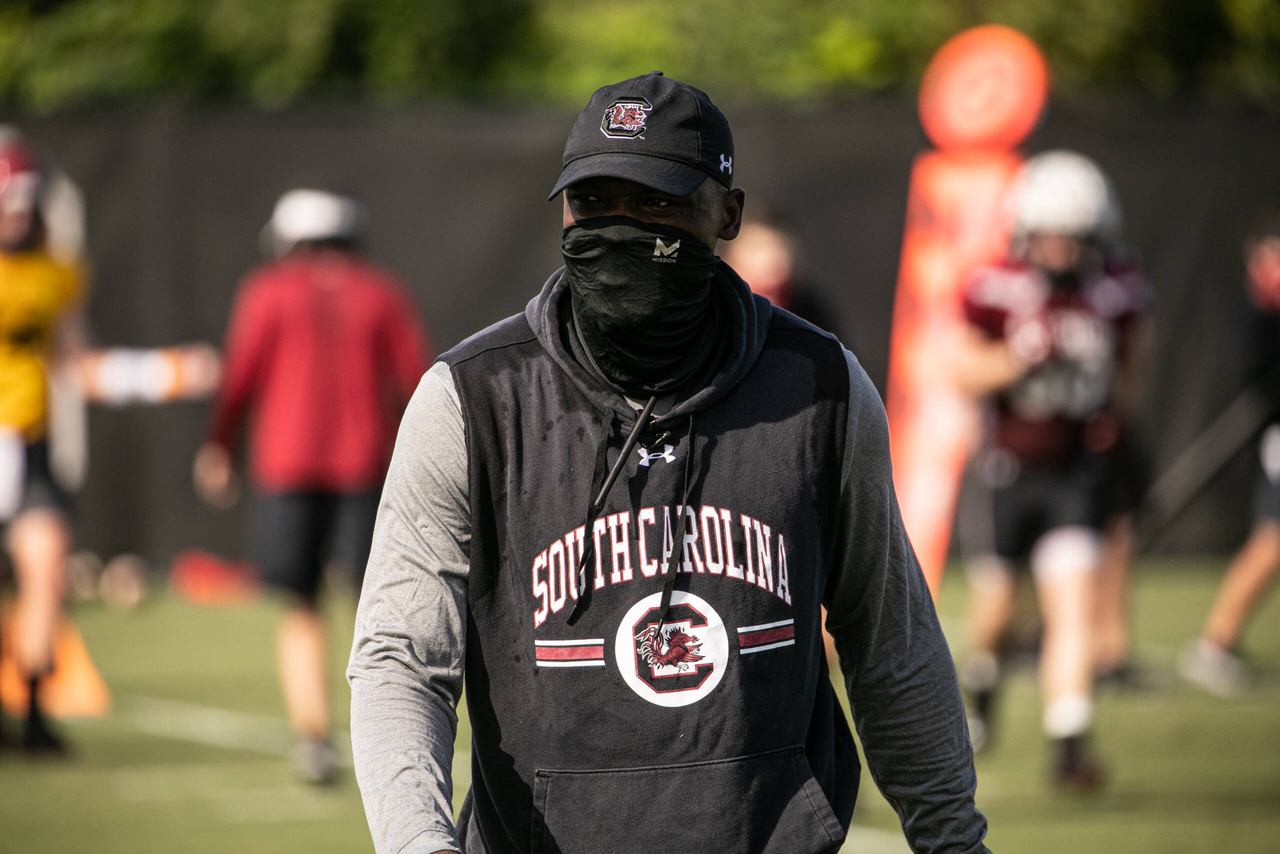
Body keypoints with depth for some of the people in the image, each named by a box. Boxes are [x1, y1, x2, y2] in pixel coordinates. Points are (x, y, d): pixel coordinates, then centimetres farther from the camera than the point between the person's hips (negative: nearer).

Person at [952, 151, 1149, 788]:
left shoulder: (1116, 293, -5)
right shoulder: (998, 290, -13)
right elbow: (965, 372, -3)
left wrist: (1118, 407, -1)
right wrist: (1015, 358, -21)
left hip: (1078, 469, 1)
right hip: (1007, 468, 0)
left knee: (1072, 607, -13)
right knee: (996, 606, 11)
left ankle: (1069, 743, -16)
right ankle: (980, 685, 45)